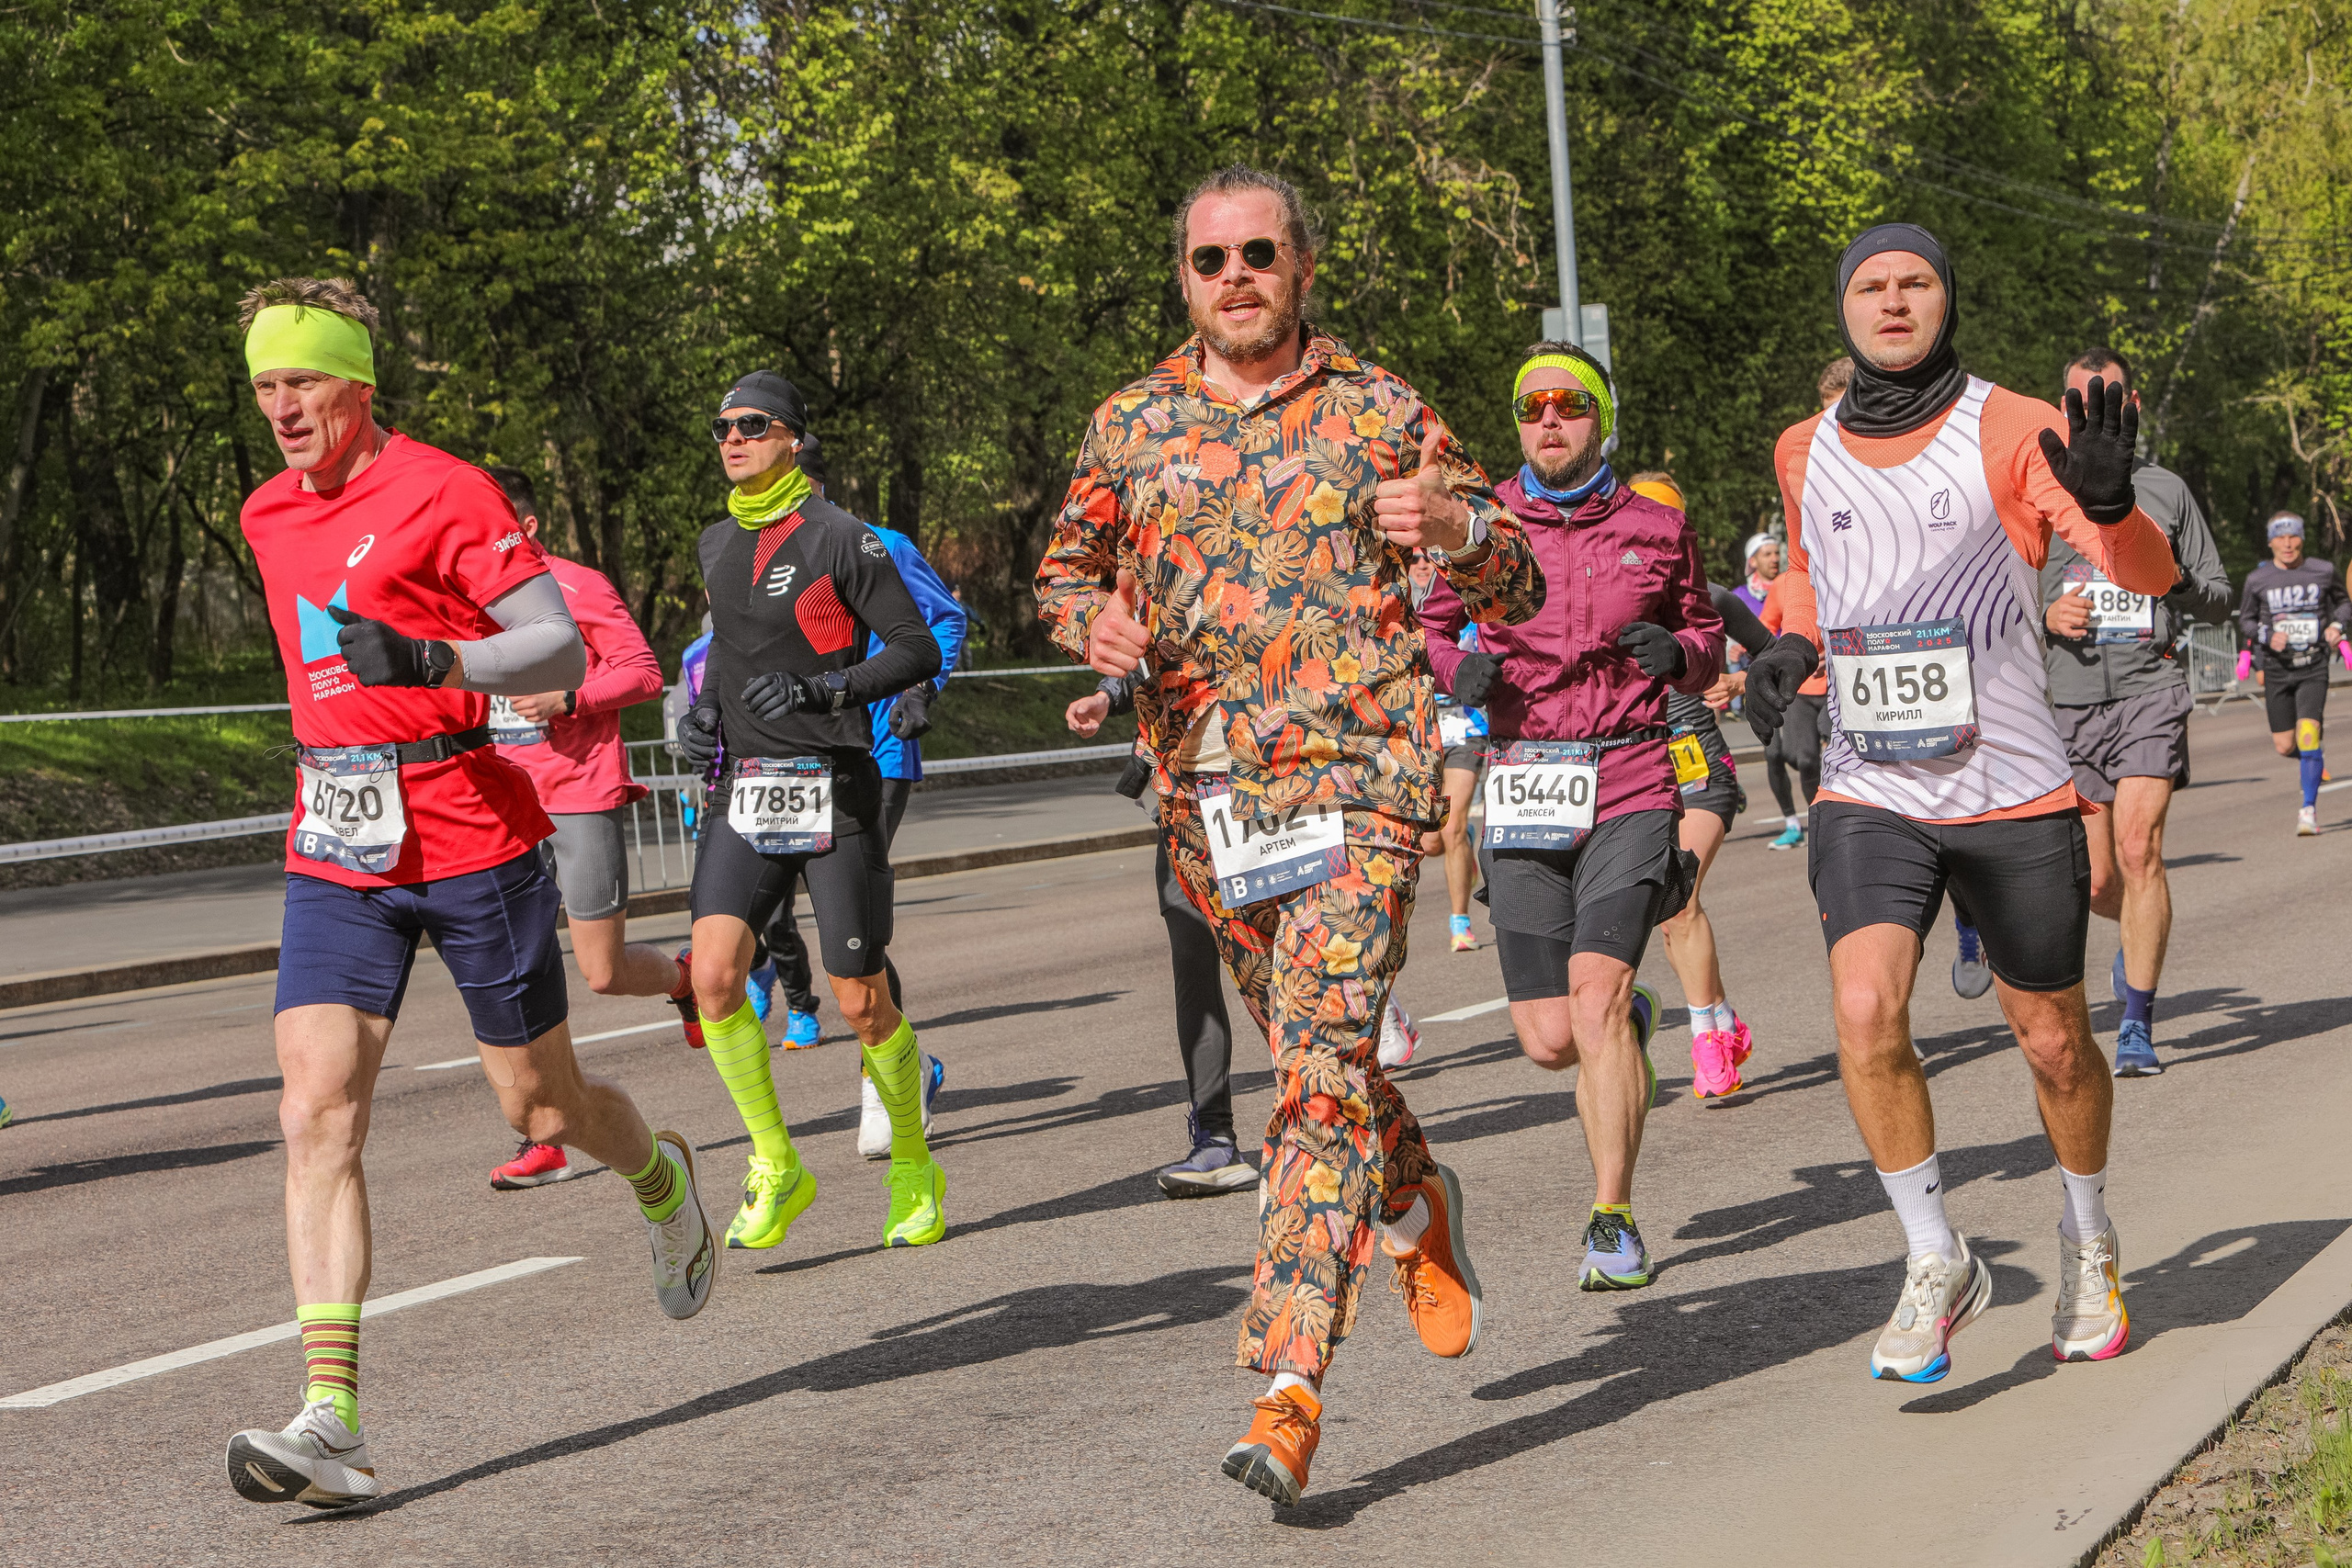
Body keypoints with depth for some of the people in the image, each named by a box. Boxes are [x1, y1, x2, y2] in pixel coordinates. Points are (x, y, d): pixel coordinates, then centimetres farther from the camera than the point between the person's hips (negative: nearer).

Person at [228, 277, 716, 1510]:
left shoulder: (441, 490, -10)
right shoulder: (268, 517, 12)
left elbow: (563, 648, -15)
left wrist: (431, 659, -30)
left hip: (470, 842, -5)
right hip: (335, 858, 5)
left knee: (542, 1106, 8)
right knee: (316, 1114, -12)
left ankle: (662, 1179, 44)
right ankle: (330, 1422, -18)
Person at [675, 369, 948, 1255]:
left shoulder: (839, 539, -7)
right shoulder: (717, 545, 12)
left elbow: (921, 651, -9)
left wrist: (822, 690, -20)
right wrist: (706, 710, 11)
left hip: (833, 791, -5)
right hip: (744, 791, 5)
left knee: (863, 1006, -1)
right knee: (713, 976, -14)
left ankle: (914, 1167, 23)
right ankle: (777, 1169, 1)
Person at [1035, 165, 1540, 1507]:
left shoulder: (1381, 414, 3)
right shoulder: (1132, 424, 10)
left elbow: (1518, 589, 6)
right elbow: (1065, 568, 22)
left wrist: (1451, 524, -16)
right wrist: (1093, 620, -2)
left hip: (1358, 777, -4)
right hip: (1208, 793, 4)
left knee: (1325, 1060, -16)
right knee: (1319, 1055, 16)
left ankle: (1289, 1388, -20)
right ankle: (1417, 1204, 48)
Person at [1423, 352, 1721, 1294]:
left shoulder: (1655, 527, 8)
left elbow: (1707, 647, 20)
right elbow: (1425, 626, 18)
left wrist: (1676, 652, -4)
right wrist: (1455, 666, -5)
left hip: (1630, 782, -1)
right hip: (1522, 785, 2)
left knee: (1596, 993, -20)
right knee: (1550, 1043, 0)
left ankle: (1614, 1223, -11)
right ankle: (1628, 1021, 38)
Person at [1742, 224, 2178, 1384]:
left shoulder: (2010, 432, -7)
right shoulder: (1804, 453, 6)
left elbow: (2148, 576, -17)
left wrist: (2107, 501, -39)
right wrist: (1792, 643, 6)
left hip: (2015, 794, -2)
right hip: (1869, 794, 2)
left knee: (2053, 1043, 10)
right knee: (1865, 1013, -20)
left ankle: (2088, 1239, 38)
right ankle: (1936, 1265, -3)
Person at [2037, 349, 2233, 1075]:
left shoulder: (2166, 490, 11)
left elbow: (2218, 599, 13)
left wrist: (2175, 579, -8)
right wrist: (2046, 616, -9)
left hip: (2150, 693, -1)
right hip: (2068, 699, 1)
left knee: (2139, 849, -18)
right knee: (2096, 884, 2)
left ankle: (2137, 1029, -10)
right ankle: (2140, 935, 39)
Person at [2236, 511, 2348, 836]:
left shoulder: (2323, 572, -1)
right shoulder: (2258, 579, -2)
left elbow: (2343, 602, 16)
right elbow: (2245, 619, 9)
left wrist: (2337, 625, -4)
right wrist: (2268, 635, -10)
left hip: (2314, 666, -2)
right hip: (2277, 668, 2)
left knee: (2307, 736, -17)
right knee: (2285, 746, 6)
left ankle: (2309, 809, -8)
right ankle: (2314, 760, 43)